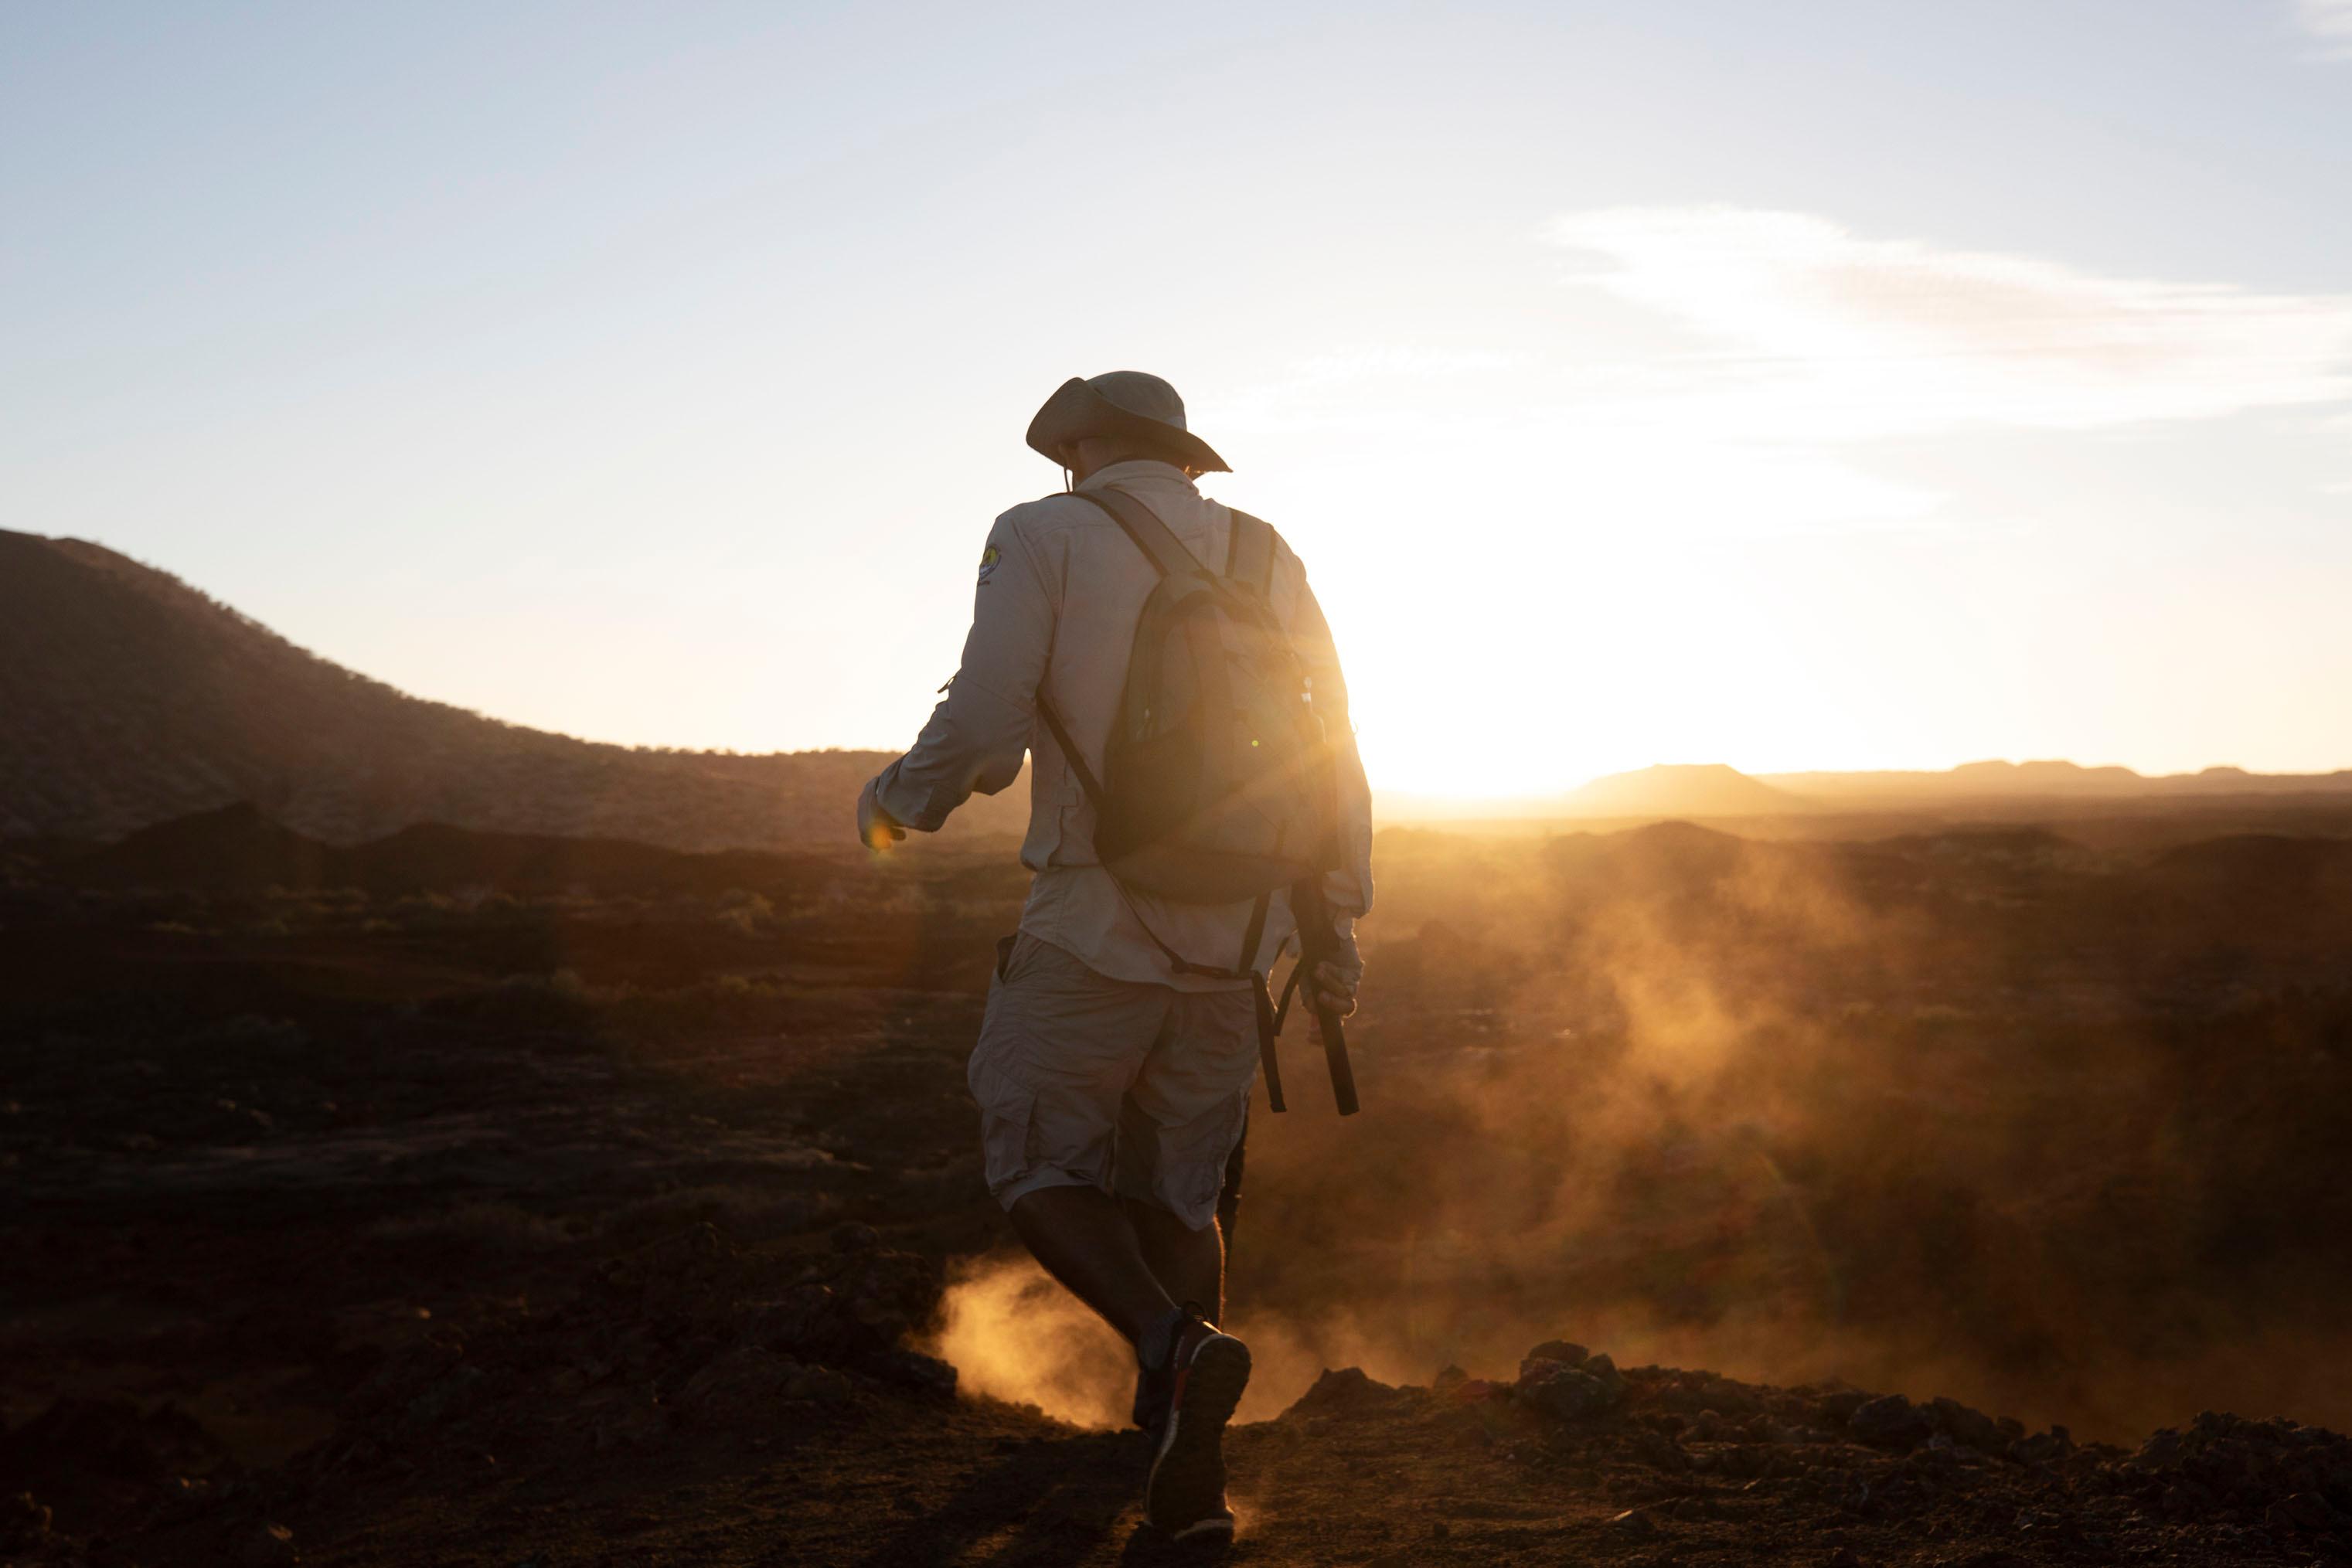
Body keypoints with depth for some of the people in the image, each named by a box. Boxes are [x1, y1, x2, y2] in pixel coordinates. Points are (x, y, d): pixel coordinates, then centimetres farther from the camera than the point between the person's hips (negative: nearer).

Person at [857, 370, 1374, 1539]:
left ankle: (1174, 1346, -15)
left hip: (1096, 927, -5)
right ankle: (1189, 1475, 12)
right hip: (1232, 939, 5)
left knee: (1041, 1171, 10)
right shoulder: (1266, 556, 11)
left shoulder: (1042, 538, -3)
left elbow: (980, 736, -12)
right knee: (1174, 1193, 17)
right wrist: (1338, 925, 16)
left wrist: (894, 803, 9)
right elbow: (1337, 752, 9)